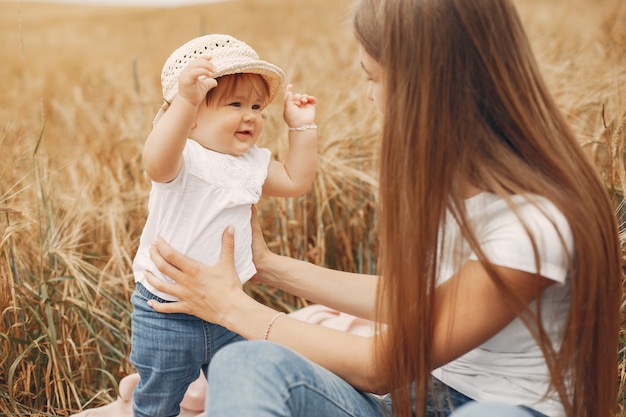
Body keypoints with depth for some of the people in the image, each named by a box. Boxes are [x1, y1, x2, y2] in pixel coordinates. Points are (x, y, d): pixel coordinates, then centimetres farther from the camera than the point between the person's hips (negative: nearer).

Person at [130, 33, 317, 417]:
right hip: (166, 312, -6)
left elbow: (296, 181, 10)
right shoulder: (184, 157, -20)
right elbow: (157, 163, -43)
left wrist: (303, 127, 3)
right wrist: (185, 100, -56)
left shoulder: (253, 162, 4)